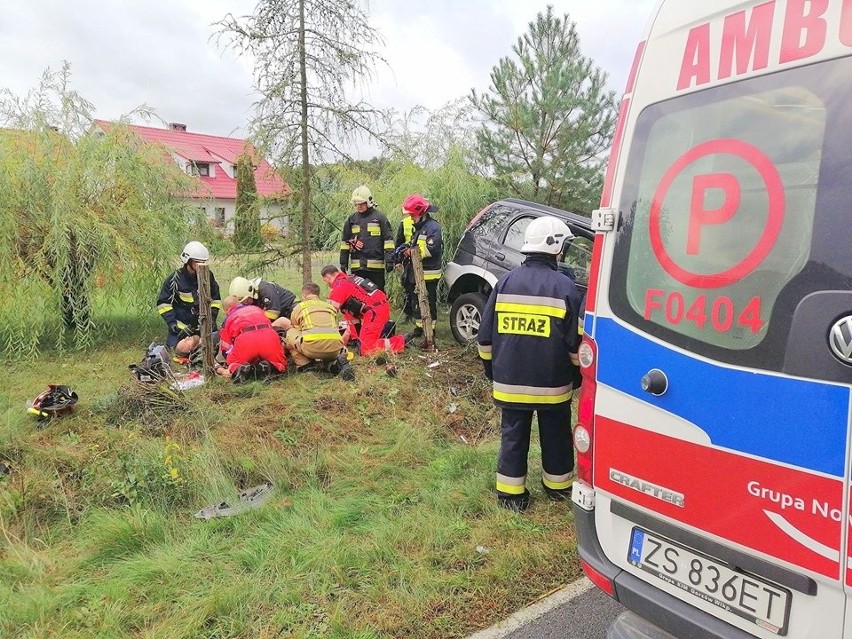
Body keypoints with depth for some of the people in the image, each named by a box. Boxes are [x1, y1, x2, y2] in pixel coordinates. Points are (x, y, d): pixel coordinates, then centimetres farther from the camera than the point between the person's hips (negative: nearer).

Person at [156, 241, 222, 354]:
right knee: (184, 349, -24)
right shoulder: (176, 279, -10)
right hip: (182, 326, -4)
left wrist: (212, 318, 2)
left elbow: (215, 299, 15)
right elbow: (163, 303, -5)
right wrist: (174, 324, -14)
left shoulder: (208, 277, 2)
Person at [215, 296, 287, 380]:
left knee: (231, 366, 22)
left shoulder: (228, 319, 29)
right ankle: (268, 366, -12)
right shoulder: (257, 308, 37)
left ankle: (238, 369, -12)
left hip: (245, 339, -1)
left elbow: (225, 349, 29)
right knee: (281, 365, 21)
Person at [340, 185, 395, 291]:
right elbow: (345, 242, 16)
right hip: (357, 266, 4)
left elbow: (388, 240, -2)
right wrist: (343, 263, 12)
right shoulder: (351, 219, 12)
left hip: (376, 266, -4)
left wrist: (389, 260, -9)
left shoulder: (380, 218, 0)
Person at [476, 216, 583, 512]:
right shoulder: (564, 286, -11)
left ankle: (511, 494, 20)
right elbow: (575, 342, -6)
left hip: (509, 381, 2)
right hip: (552, 384, -2)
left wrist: (491, 370, 17)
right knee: (555, 436, 17)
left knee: (513, 435, 13)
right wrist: (577, 373, 10)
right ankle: (558, 486, 34)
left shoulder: (505, 282, -2)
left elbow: (486, 335, 3)